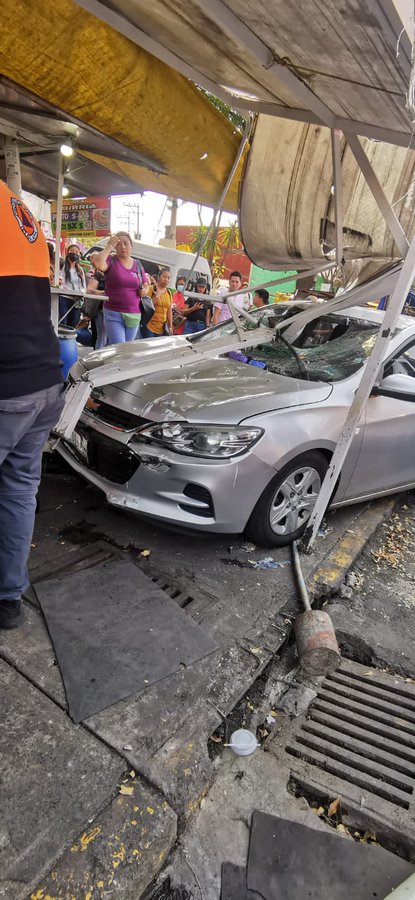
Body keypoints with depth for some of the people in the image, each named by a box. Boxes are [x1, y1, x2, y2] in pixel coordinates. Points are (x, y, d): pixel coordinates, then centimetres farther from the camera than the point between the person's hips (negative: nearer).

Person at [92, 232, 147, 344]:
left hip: (134, 315, 5)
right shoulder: (111, 260, -2)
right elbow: (98, 264, -24)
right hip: (113, 314, -4)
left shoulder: (138, 264, 11)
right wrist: (109, 246, -13)